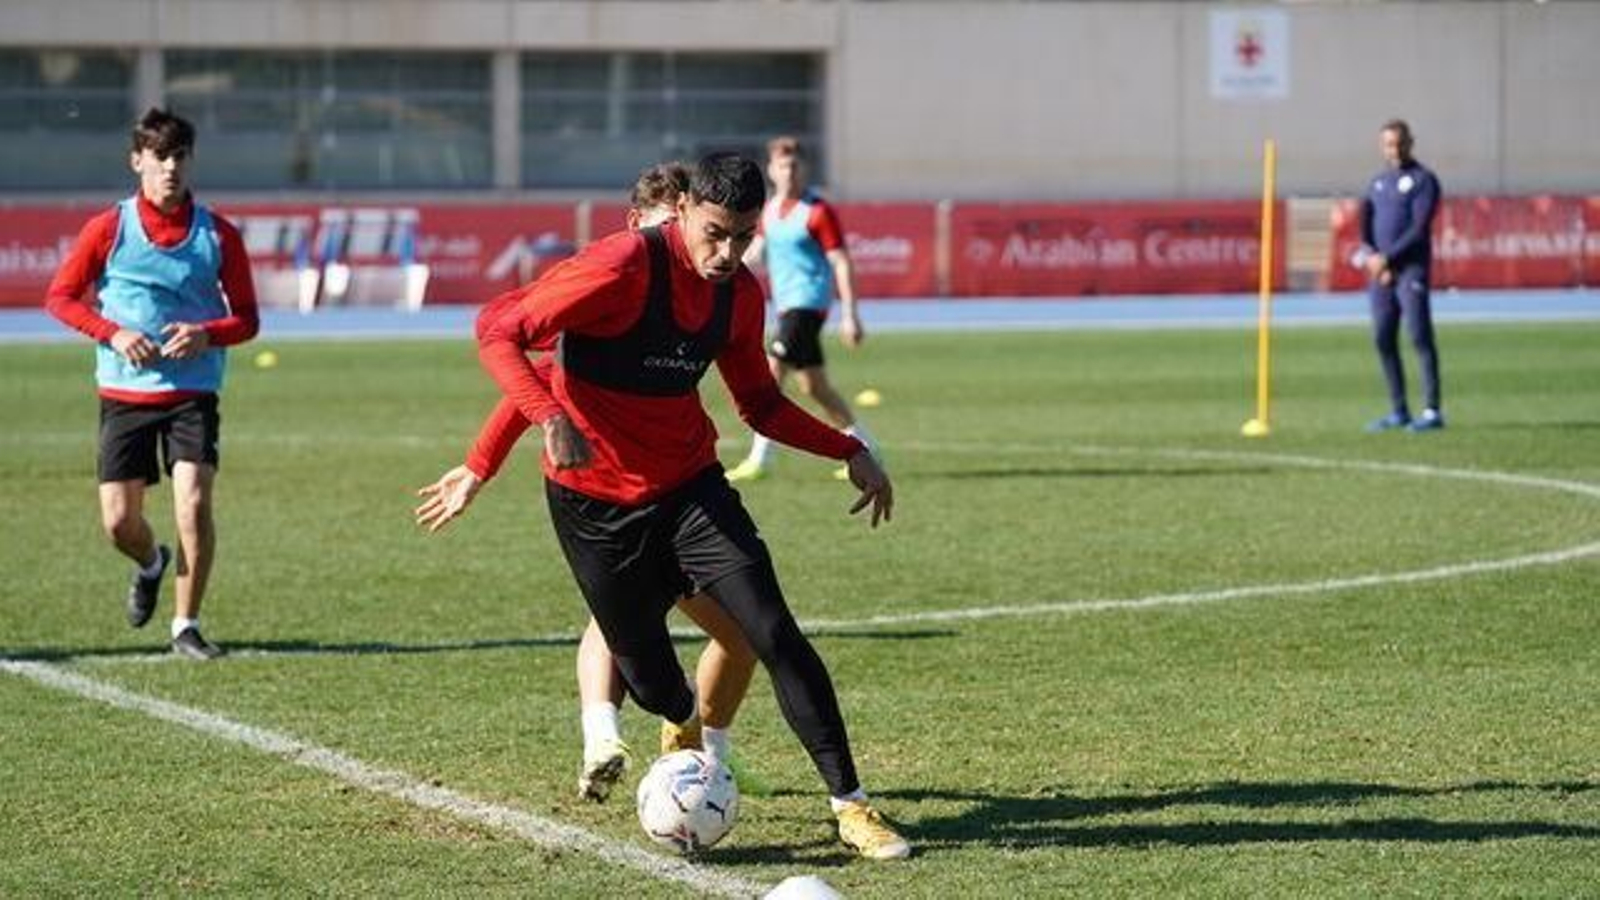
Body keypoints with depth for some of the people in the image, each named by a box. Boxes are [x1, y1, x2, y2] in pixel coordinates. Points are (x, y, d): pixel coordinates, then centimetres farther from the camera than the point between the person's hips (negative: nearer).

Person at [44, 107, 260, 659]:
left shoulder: (218, 235, 1)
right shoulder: (108, 230, 0)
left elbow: (246, 319, 6)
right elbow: (60, 297, 5)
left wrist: (206, 334, -15)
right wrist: (114, 333, -11)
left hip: (192, 393, -1)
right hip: (123, 393, 1)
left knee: (194, 503, -18)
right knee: (119, 523, -1)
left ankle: (186, 625, -2)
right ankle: (152, 565, 36)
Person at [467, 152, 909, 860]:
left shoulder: (740, 294, 0)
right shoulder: (623, 266, -21)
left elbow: (759, 405, 15)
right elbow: (501, 334, -21)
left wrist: (850, 452, 3)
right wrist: (553, 421, -36)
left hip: (689, 484, 4)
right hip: (594, 501, -4)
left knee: (775, 633, -13)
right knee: (650, 680, 2)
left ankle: (850, 806, -9)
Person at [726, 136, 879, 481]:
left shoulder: (818, 212, -11)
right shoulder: (770, 209, 11)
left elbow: (841, 263, -12)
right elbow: (757, 249, 18)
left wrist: (850, 315, -16)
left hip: (808, 303, -8)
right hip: (785, 304, 8)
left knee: (772, 370, -17)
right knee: (814, 386, 12)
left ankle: (760, 459, -14)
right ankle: (865, 450, 23)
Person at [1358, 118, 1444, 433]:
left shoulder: (1423, 180, -1)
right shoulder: (1378, 183, 19)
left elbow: (1418, 230, -10)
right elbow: (1365, 226, 11)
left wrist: (1387, 259, -14)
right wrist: (1371, 257, -7)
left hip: (1411, 269, -7)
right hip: (1381, 270, 7)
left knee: (1420, 335, -12)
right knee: (1384, 340, 5)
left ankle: (1432, 412, -14)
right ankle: (1398, 411, 13)